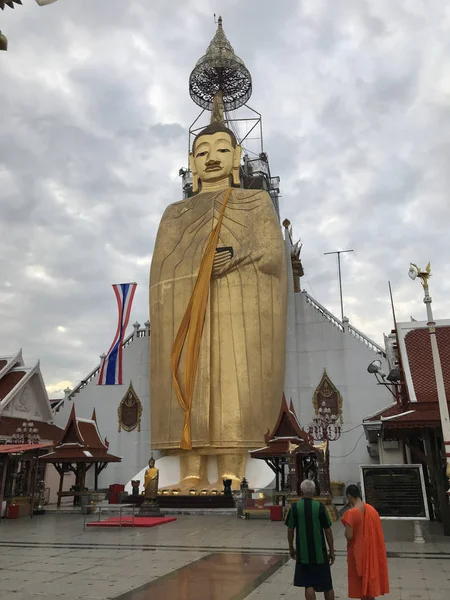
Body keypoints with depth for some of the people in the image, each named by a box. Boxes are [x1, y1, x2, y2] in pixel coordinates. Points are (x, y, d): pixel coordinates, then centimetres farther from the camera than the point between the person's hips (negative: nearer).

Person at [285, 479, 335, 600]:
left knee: (309, 585, 7)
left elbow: (290, 530, -1)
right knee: (327, 585, 15)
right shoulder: (320, 506, -9)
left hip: (303, 553, 0)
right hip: (320, 553, 0)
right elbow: (327, 530, -6)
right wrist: (332, 551, 5)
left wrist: (291, 548, 13)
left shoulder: (295, 507, -6)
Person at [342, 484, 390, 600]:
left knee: (361, 583, 9)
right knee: (370, 578, 21)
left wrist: (346, 531, -4)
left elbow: (349, 536, -24)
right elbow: (377, 531, 6)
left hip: (358, 552, -6)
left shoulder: (351, 513, -23)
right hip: (372, 551, 6)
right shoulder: (372, 509, -1)